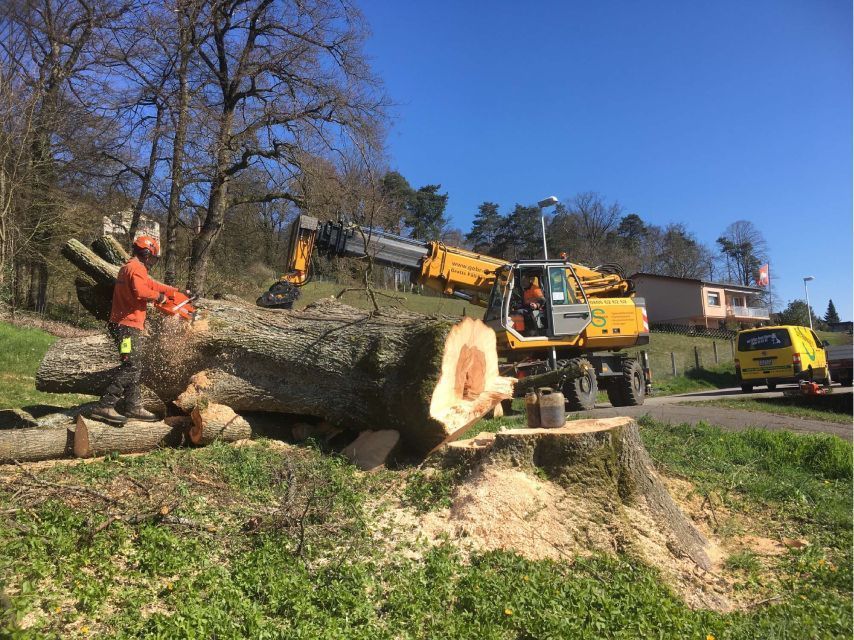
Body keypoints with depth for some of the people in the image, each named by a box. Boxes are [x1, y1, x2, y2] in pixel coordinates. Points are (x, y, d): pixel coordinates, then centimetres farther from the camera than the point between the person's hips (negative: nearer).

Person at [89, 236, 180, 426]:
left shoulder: (131, 268, 19)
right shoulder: (136, 268, -13)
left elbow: (152, 284, 28)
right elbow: (141, 291, -30)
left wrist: (175, 292, 25)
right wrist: (159, 297, -13)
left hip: (127, 326, 11)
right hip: (128, 326, -11)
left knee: (133, 368, 13)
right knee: (130, 368, -13)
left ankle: (134, 407, 17)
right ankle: (104, 407, -15)